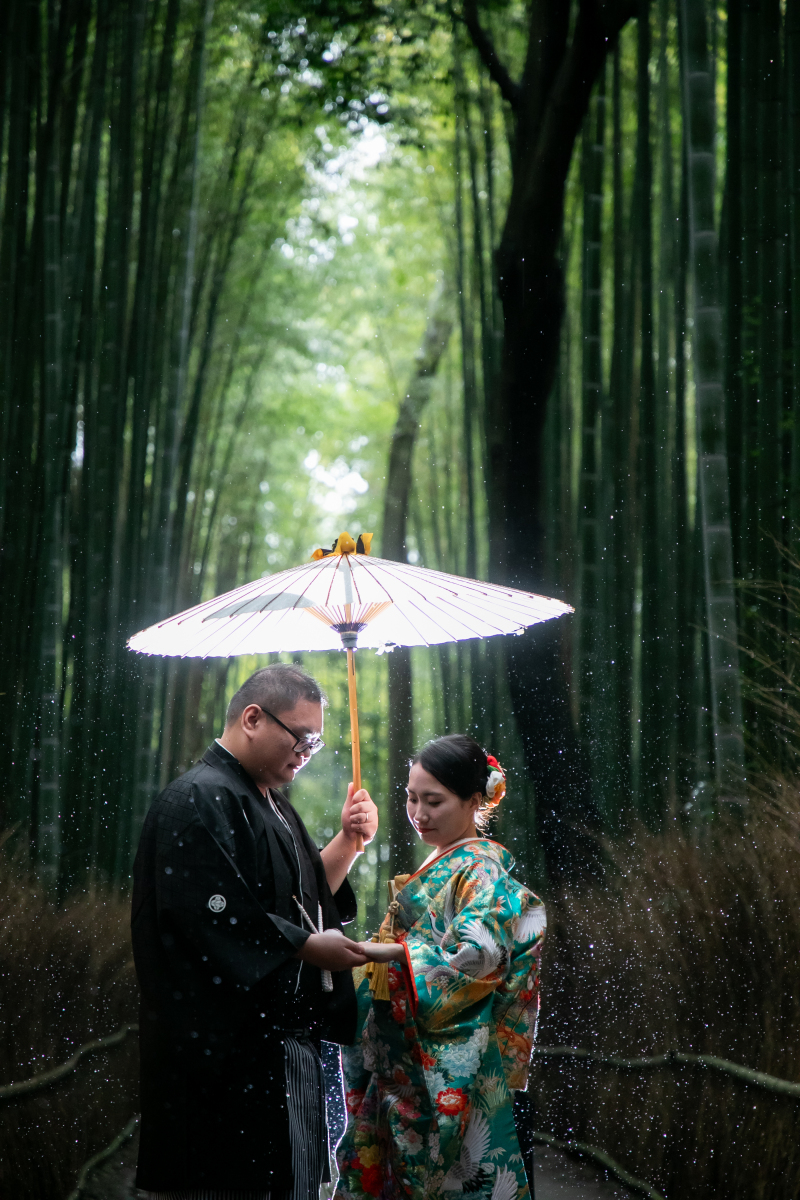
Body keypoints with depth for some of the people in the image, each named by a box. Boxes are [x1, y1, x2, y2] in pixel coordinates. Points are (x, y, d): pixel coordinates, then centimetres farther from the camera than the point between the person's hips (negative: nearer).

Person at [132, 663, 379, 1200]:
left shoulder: (271, 805, 20)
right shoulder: (200, 801, -13)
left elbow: (309, 894, 24)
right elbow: (211, 916, -22)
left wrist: (350, 841, 8)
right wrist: (307, 946, -17)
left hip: (290, 1046, 10)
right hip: (228, 1050, -10)